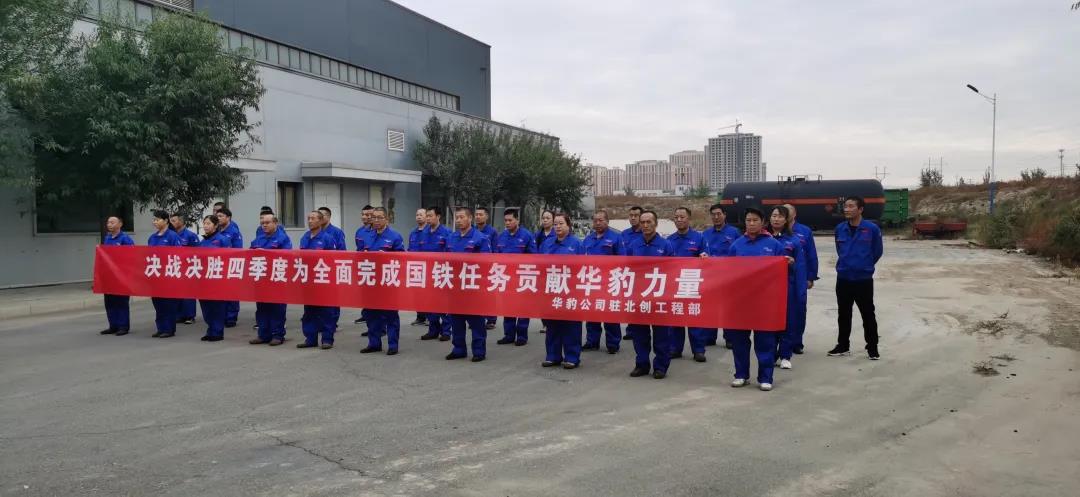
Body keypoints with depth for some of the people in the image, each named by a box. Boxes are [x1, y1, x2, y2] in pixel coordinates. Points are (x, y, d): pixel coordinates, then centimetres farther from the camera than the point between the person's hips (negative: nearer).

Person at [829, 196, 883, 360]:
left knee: (868, 314, 4)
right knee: (844, 314, 13)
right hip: (843, 279, 3)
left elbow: (877, 251, 2)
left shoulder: (872, 228, -10)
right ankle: (843, 346, 24)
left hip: (864, 279, -3)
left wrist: (865, 266, 12)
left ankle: (872, 348, 15)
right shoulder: (840, 228, 0)